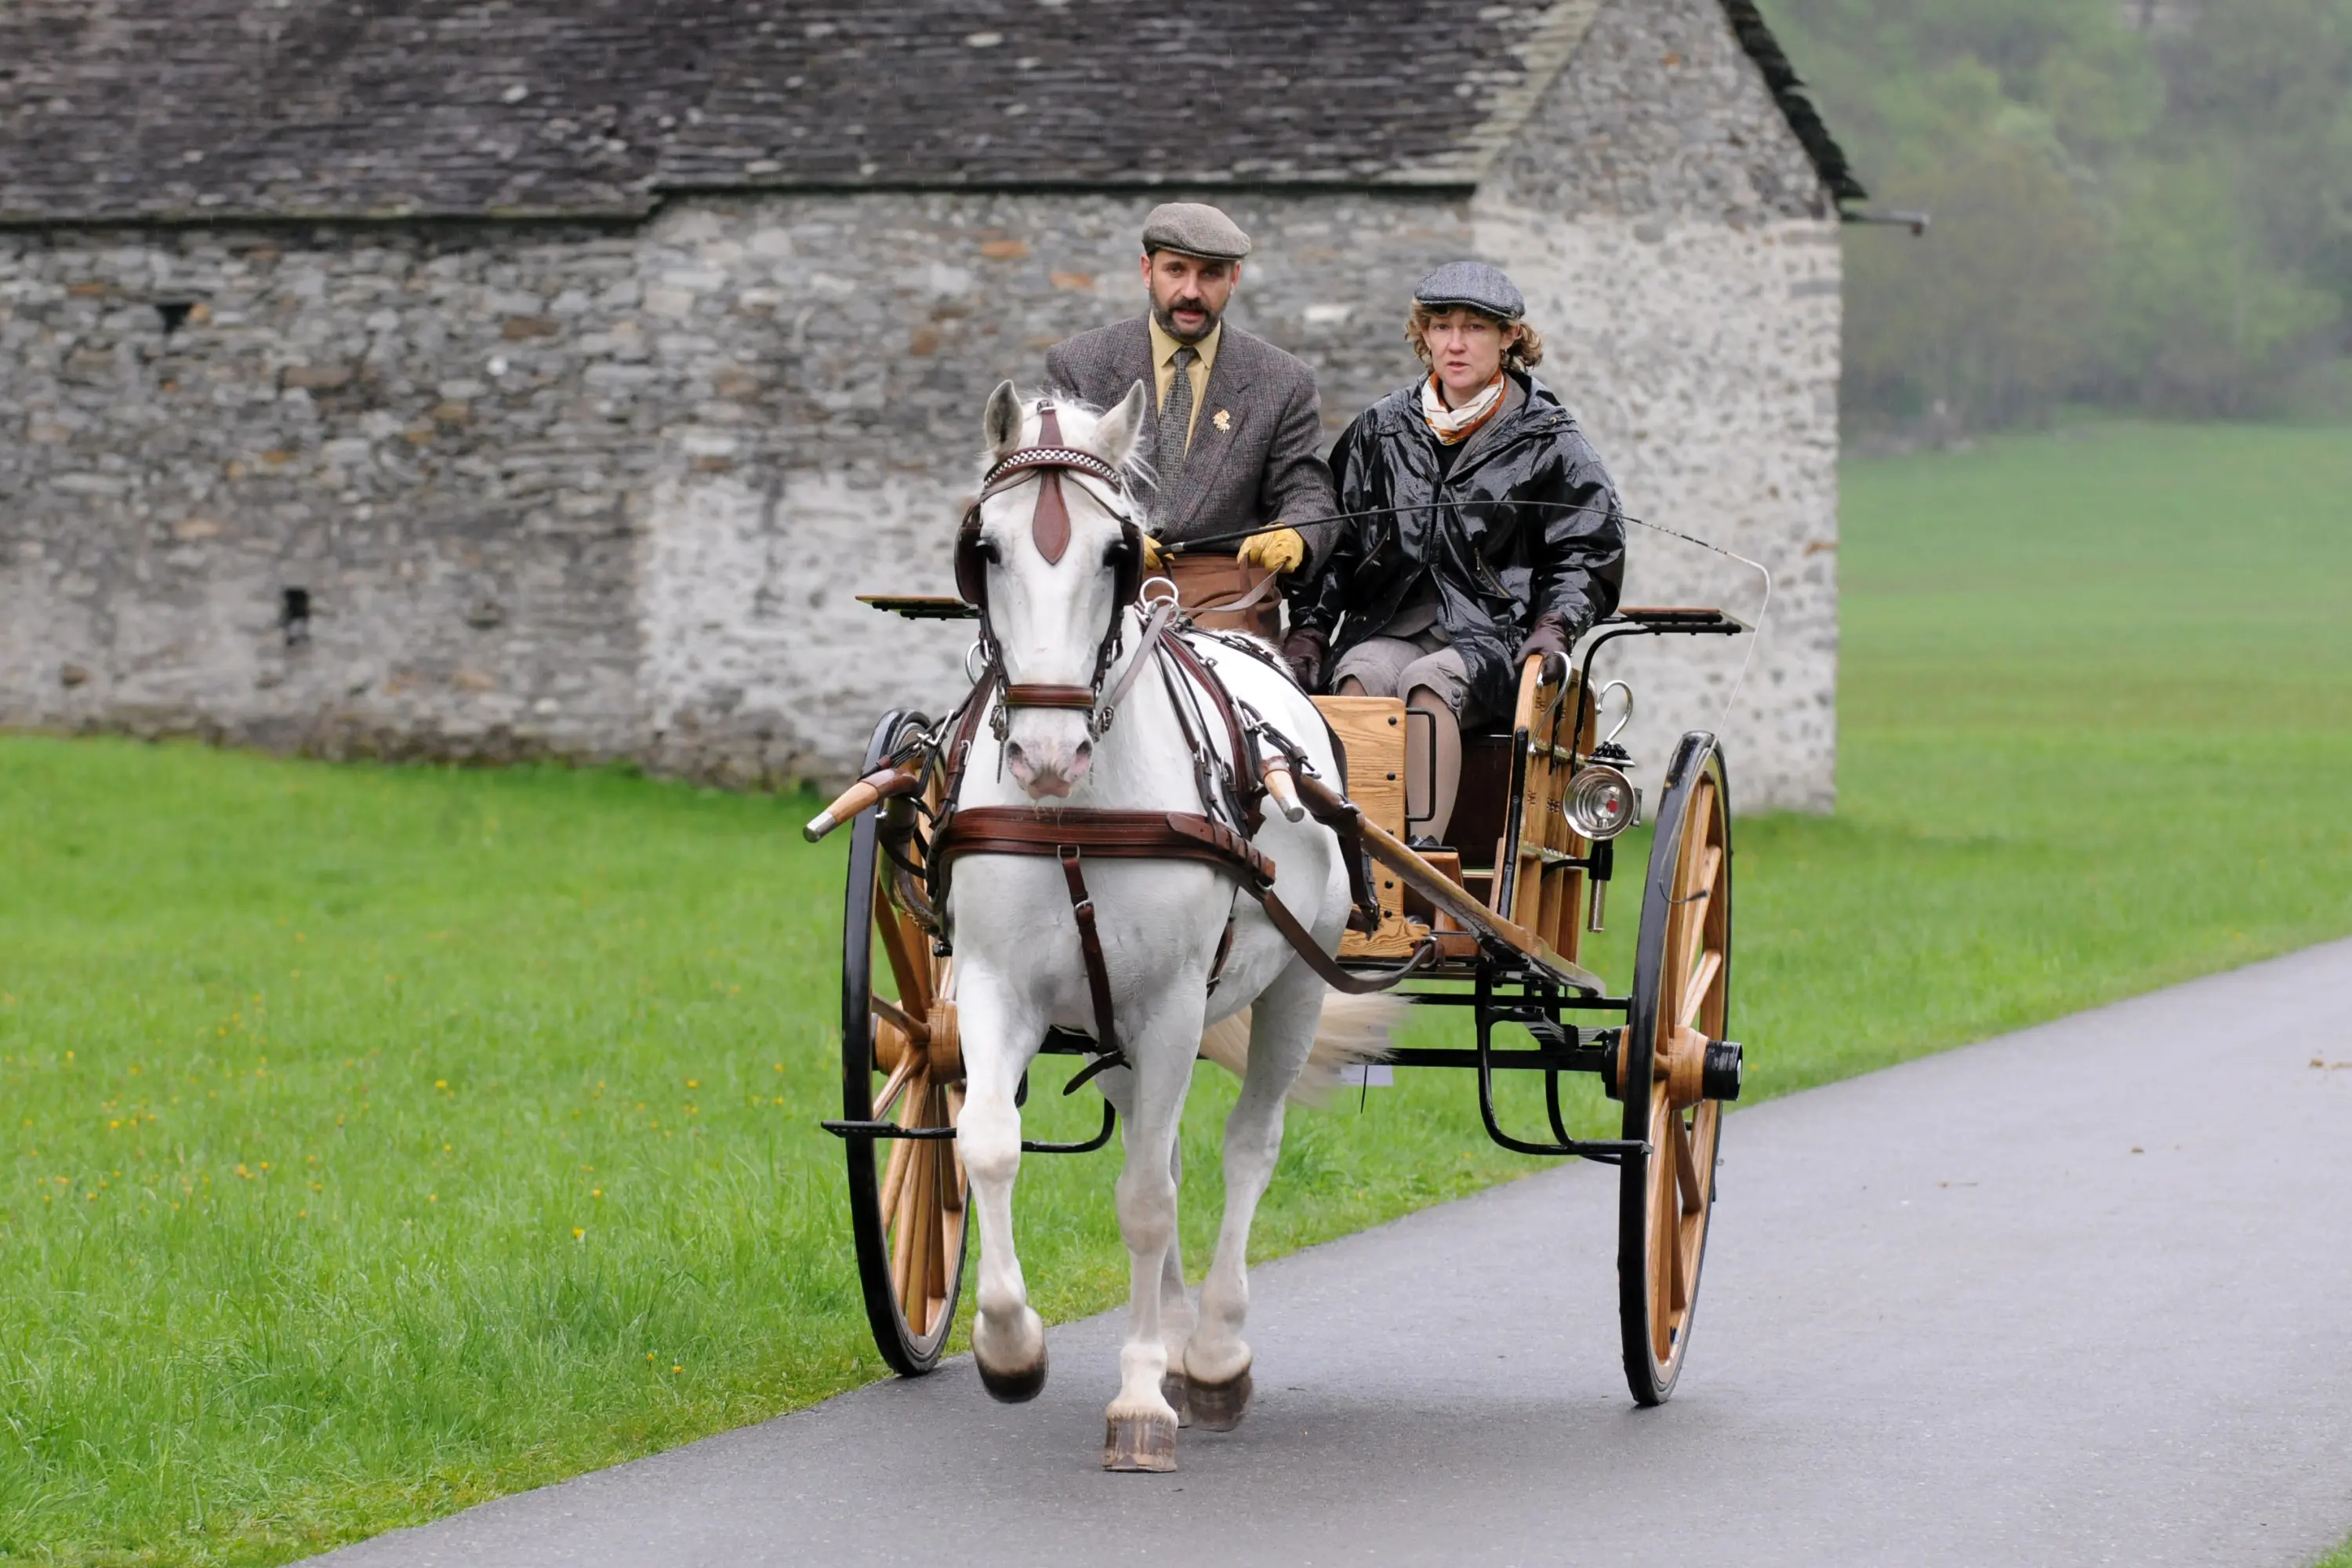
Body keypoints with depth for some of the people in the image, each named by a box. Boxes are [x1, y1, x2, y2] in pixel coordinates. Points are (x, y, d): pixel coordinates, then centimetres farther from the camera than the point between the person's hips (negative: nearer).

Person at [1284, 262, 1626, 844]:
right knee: (1359, 677, -32)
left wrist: (1554, 629, -9)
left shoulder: (1547, 440, 9)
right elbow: (1336, 543, 17)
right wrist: (1308, 631, 4)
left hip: (1492, 635, -3)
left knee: (1426, 682, -35)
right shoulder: (1379, 431, 18)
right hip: (1387, 626, 3)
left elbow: (1588, 553, 8)